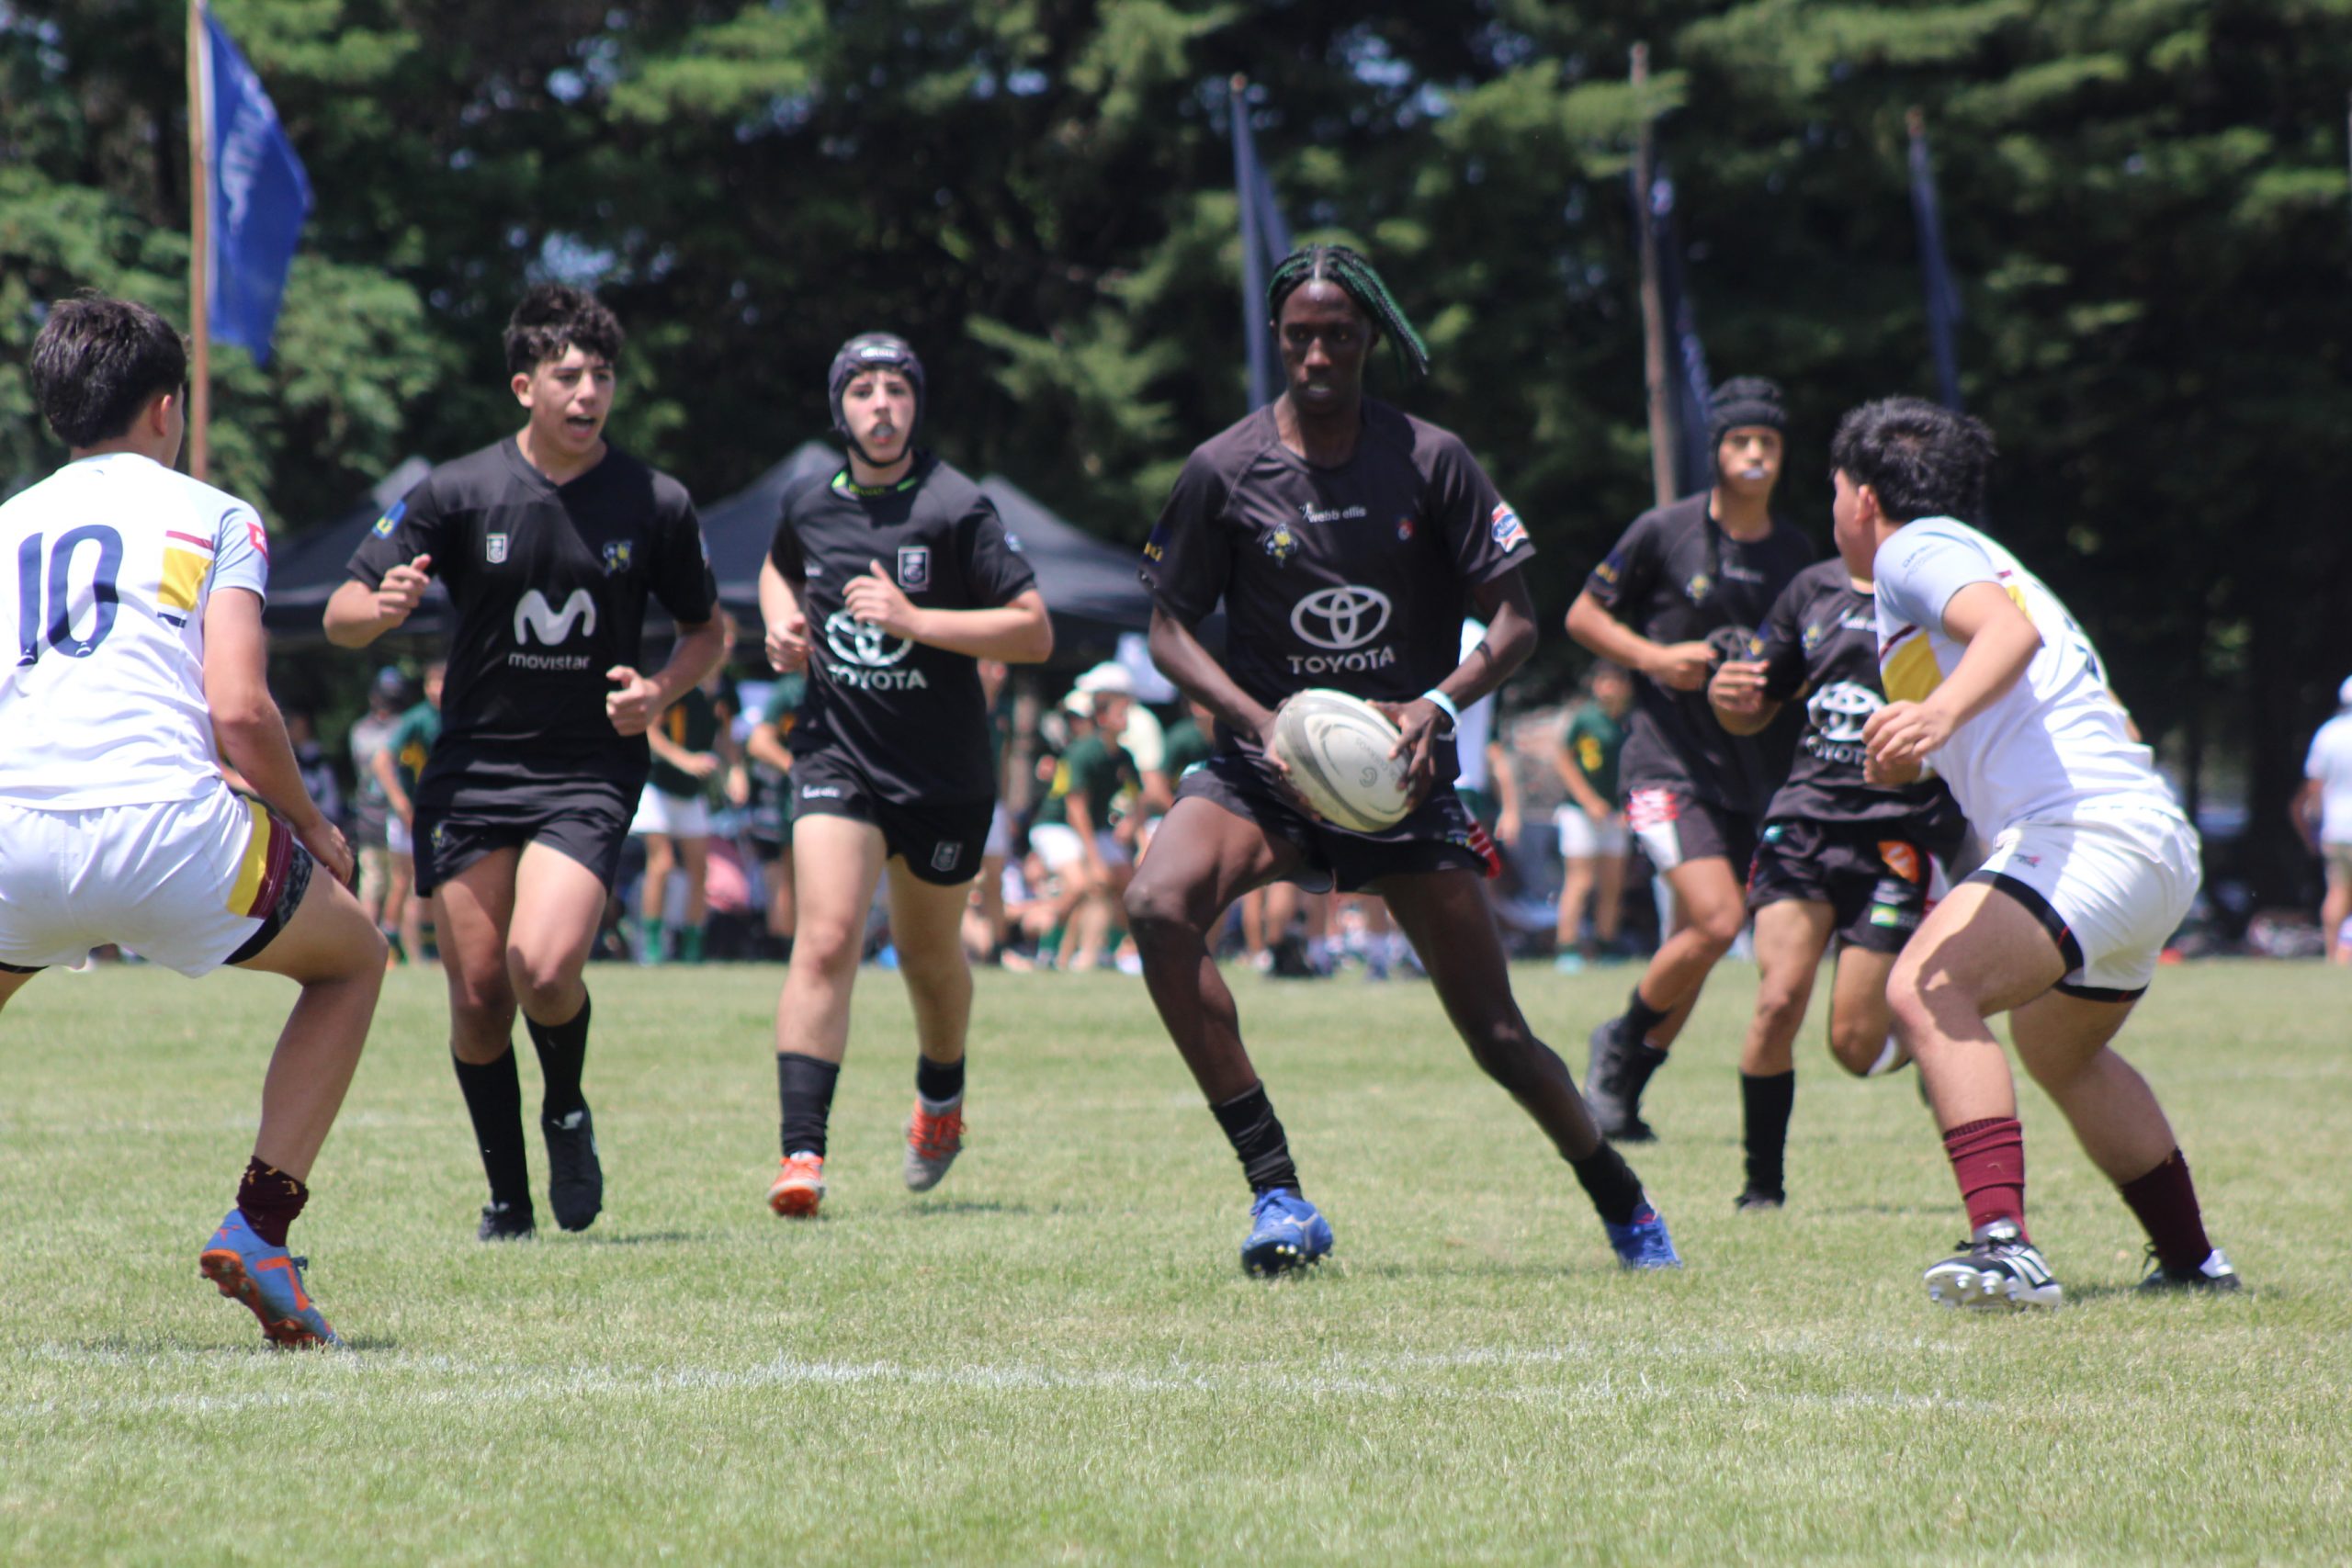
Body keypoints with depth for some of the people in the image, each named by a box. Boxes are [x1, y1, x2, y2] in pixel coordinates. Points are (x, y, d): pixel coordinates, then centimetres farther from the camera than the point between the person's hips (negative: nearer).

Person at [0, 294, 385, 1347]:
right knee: (354, 959, 24)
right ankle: (258, 1228, 9)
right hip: (164, 823, -3)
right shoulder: (215, 518, 15)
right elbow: (239, 709, 1)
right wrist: (315, 831, 16)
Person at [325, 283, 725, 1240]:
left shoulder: (655, 505, -2)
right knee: (477, 996, -1)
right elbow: (340, 619, -1)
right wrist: (383, 606, -25)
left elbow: (706, 629, 13)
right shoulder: (457, 494, -4)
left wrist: (661, 690, -7)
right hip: (471, 774, 1)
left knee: (543, 969, -22)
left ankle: (567, 1116, 10)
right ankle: (508, 1198, 18)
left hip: (590, 776, -1)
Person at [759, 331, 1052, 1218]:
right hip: (837, 754, 1)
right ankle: (801, 1154, -21)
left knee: (928, 953, 15)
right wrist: (783, 625, 4)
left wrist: (914, 619, -24)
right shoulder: (809, 506, 2)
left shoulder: (957, 510, -11)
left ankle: (941, 1100, 46)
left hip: (945, 772, -1)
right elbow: (778, 571, 27)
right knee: (827, 939, -17)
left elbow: (1035, 632, -16)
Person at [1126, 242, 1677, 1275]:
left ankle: (1624, 1206, 27)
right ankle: (1276, 1192, -25)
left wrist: (1440, 703, -19)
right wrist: (1259, 721, -15)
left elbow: (1514, 619, 0)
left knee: (1498, 1038, -1)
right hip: (1266, 767, 0)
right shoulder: (1224, 471, -4)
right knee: (1158, 906, -30)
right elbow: (1169, 628, 2)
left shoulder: (1432, 462, -3)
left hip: (1403, 775, 0)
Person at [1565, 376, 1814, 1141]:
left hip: (1755, 770, 5)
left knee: (1695, 938, 6)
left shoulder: (1795, 553, 9)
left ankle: (1626, 1084, 23)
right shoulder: (1665, 532, -4)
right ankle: (1622, 1041, 4)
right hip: (1668, 758, -5)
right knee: (1716, 919, -20)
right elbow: (1583, 616, 5)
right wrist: (1654, 657, -11)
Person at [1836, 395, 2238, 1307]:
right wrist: (1921, 756, 44)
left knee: (1927, 990, -28)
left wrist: (1940, 713, -39)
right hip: (2158, 850, 11)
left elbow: (2010, 629, -23)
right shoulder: (1975, 556, 28)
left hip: (2091, 830, -11)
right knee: (2059, 1050, 34)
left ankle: (2006, 1250, -42)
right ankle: (2193, 1260, 45)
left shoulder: (1916, 547, -2)